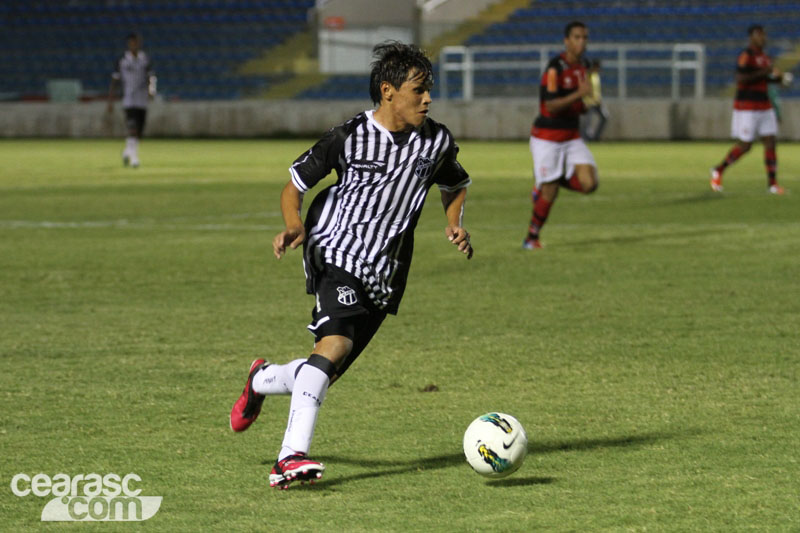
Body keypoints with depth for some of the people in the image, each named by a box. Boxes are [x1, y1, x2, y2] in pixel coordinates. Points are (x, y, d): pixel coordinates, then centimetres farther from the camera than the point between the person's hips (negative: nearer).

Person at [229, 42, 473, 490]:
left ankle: (263, 379, 38)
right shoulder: (350, 137, -7)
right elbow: (295, 184, 2)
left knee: (327, 373, 4)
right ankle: (292, 457, -32)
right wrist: (294, 224, -16)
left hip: (384, 276, 5)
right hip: (336, 255, -5)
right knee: (335, 342, -29)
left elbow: (456, 187, 24)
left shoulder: (436, 142, 4)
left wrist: (455, 223, 4)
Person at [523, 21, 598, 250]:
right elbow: (551, 106, -23)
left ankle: (543, 185, 15)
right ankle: (531, 237, 20)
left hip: (572, 137, 6)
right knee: (549, 194, -3)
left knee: (588, 184, -11)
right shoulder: (555, 68, -17)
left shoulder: (583, 67, 7)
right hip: (547, 138, -6)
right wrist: (579, 94, -31)